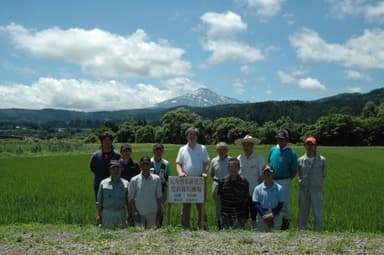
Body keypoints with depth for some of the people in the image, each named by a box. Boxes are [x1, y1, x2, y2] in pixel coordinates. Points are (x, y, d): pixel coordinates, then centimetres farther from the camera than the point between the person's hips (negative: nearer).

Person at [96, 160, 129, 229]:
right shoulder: (103, 183, 9)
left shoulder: (125, 183, 10)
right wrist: (98, 215, 0)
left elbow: (128, 201, 10)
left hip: (121, 213, 0)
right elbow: (99, 201, 8)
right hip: (107, 213, 0)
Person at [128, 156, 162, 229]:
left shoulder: (156, 179, 1)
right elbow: (131, 198, 0)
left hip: (152, 212, 1)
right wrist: (135, 212, -6)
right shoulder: (134, 180, -2)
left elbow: (159, 196, 6)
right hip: (139, 212, -1)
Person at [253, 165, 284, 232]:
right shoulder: (258, 188, 3)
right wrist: (264, 216, -12)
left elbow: (280, 203, 2)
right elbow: (256, 204, 0)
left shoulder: (278, 188, 3)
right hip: (262, 215, 0)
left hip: (275, 216, 0)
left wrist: (272, 215, -10)